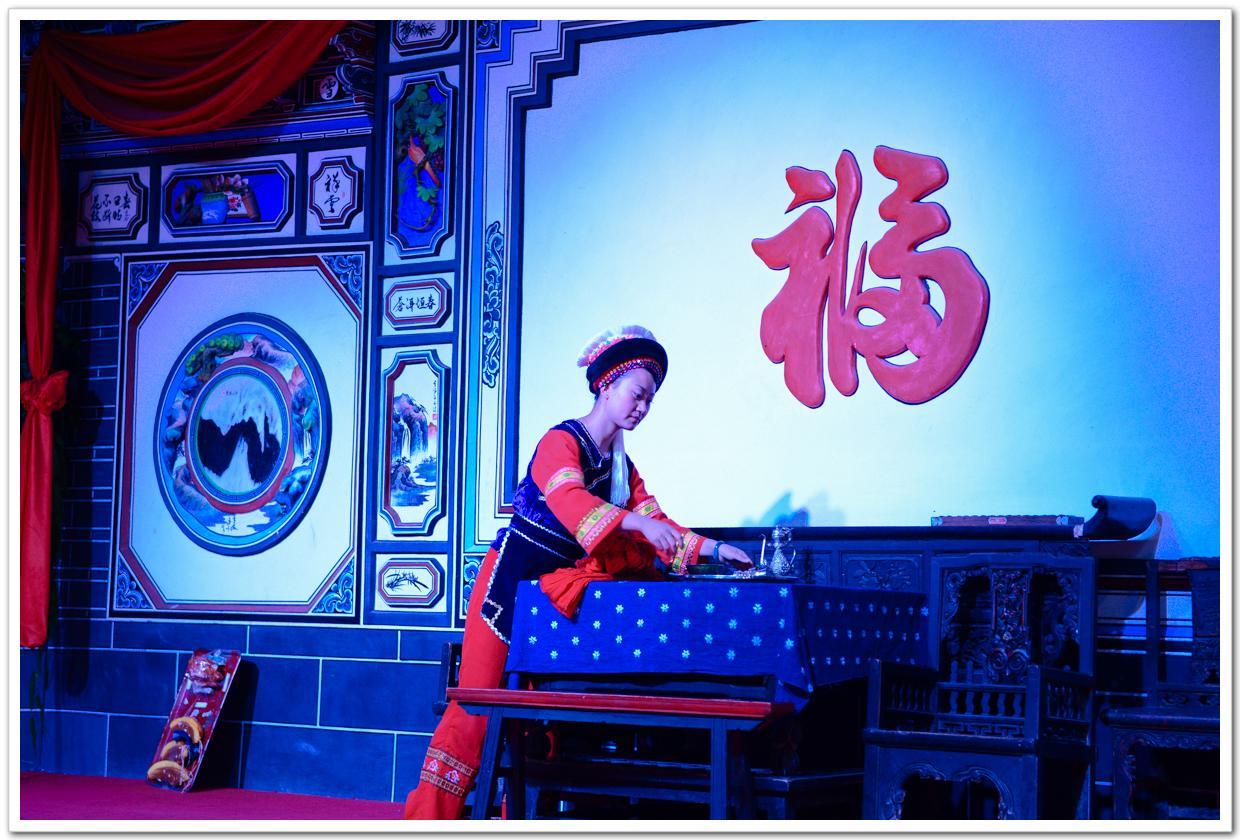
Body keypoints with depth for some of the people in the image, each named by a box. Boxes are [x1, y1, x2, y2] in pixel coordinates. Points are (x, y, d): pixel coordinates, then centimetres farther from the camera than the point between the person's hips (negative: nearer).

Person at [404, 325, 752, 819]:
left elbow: (658, 529, 6)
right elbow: (569, 501, -31)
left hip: (559, 589, 8)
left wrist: (714, 550, -8)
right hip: (509, 583, -8)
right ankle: (430, 819, -5)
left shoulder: (622, 466, 13)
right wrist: (637, 523, -44)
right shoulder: (562, 442, -12)